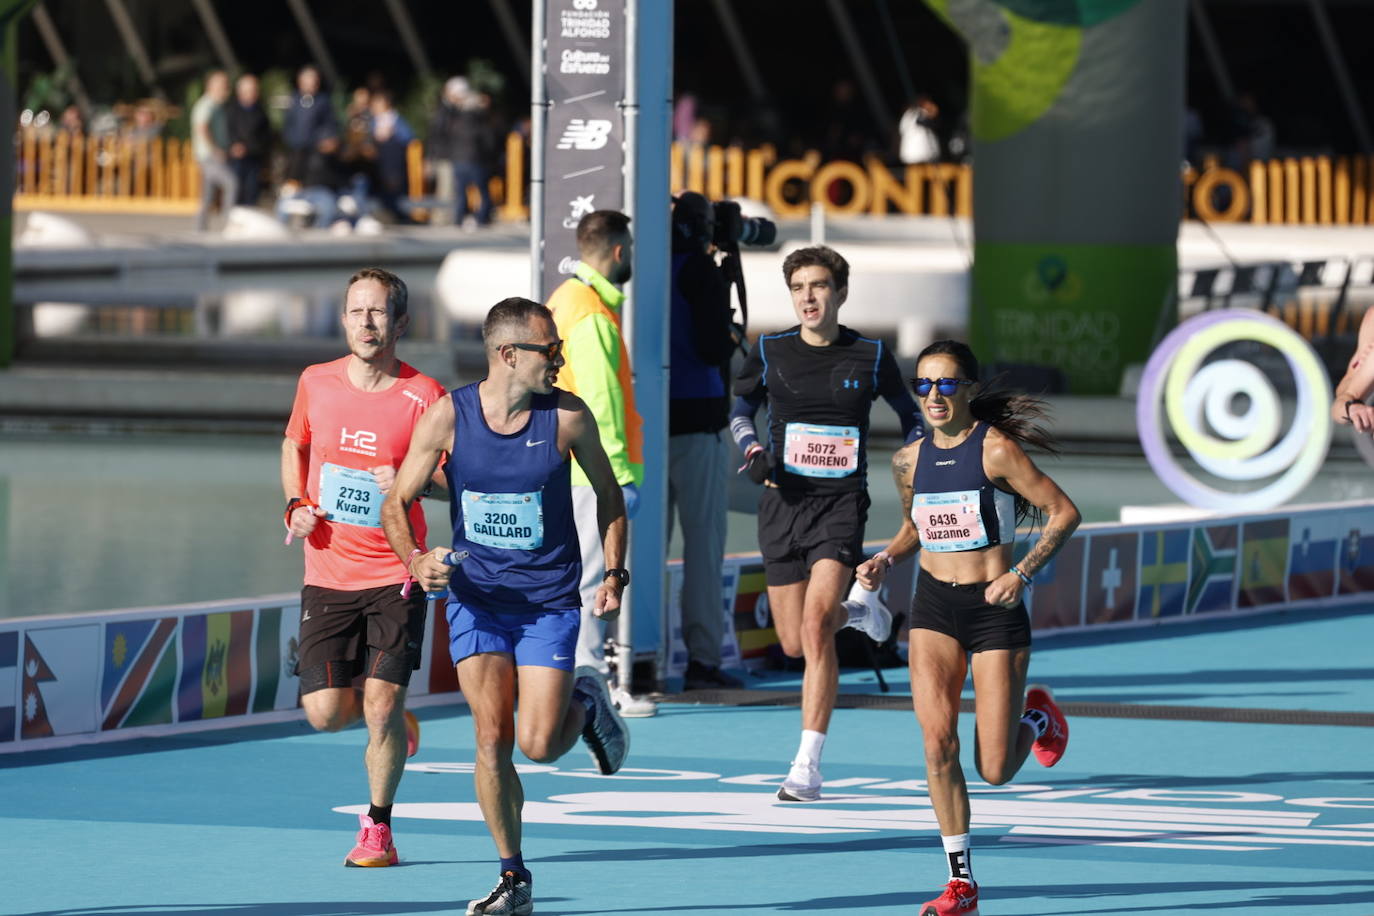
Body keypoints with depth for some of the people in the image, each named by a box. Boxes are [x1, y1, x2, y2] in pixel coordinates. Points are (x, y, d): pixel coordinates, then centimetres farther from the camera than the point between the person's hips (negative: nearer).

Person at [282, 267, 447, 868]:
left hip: (395, 576, -3)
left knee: (381, 704, -10)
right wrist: (296, 505, 4)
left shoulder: (424, 397, -8)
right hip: (327, 575, 3)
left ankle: (378, 827, 11)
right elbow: (295, 445, 21)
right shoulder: (317, 383, 2)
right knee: (324, 712, -4)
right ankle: (393, 721, 31)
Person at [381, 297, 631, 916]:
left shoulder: (567, 416, -8)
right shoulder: (448, 416, -9)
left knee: (538, 746, -9)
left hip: (550, 602, -1)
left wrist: (613, 574, 0)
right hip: (475, 598, 1)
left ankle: (584, 703, 27)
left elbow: (607, 493, 8)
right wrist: (415, 559, -19)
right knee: (493, 738, -8)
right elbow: (397, 503, -1)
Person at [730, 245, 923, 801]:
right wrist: (752, 449, -3)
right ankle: (857, 612, 44)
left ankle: (808, 765, -19)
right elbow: (740, 408, 17)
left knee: (814, 626, -20)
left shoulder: (870, 357, 1)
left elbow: (910, 414, 17)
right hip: (782, 500, 3)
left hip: (842, 503, -3)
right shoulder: (769, 353, 3)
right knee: (794, 644, 7)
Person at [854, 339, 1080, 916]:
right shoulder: (910, 461, 5)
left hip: (995, 609, -4)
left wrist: (1023, 574, -18)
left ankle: (1035, 718, 34)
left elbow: (1064, 512, -9)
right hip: (934, 608, 4)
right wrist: (885, 560, 3)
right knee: (938, 740, -15)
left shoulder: (996, 449, -11)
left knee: (995, 770, -3)